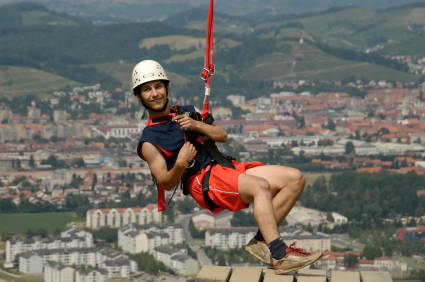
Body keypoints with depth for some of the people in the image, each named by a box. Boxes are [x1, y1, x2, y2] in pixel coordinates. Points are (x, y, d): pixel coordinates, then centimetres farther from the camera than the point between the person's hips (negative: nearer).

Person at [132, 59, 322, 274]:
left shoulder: (188, 112, 22)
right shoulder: (149, 141, 3)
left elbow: (222, 136, 12)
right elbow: (166, 183, -3)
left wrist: (196, 125, -5)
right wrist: (180, 164, -23)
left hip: (226, 168, 7)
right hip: (202, 182, -7)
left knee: (295, 179, -7)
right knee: (261, 186, -33)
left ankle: (261, 241, -13)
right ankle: (279, 255, -40)